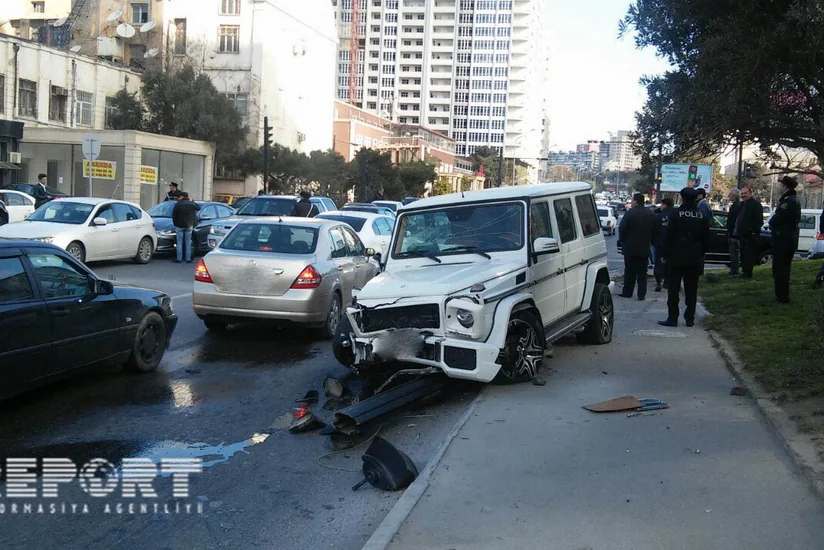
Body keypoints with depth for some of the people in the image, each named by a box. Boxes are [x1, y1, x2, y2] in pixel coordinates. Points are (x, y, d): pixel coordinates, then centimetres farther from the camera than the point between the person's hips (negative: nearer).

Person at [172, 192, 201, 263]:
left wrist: (175, 223, 8)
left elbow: (173, 215, -5)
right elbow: (198, 207, 16)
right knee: (188, 243, 7)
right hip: (189, 226, 2)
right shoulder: (191, 204, -1)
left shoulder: (178, 204, -7)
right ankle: (188, 259, 6)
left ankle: (179, 259, 1)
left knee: (179, 243, 3)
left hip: (179, 225, -2)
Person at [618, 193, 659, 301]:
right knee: (642, 273, 8)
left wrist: (623, 241, 3)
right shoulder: (651, 215, 4)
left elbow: (622, 229, -12)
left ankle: (627, 292, 12)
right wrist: (651, 242, 18)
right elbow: (655, 232, 8)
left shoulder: (630, 213, -12)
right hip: (644, 248, 4)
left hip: (630, 248, -4)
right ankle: (642, 294, 5)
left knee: (629, 271, 7)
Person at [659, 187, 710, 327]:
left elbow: (669, 237, -11)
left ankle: (672, 318, -2)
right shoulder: (702, 216, 4)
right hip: (694, 259, 5)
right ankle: (690, 318, 12)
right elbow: (706, 239, 10)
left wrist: (664, 254, -4)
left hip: (677, 258, -4)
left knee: (673, 289, 0)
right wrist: (701, 254, 19)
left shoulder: (677, 214, -11)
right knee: (691, 290, 10)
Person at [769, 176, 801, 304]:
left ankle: (782, 297, -1)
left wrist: (771, 223, -1)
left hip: (783, 240, -10)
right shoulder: (795, 200, 14)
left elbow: (777, 219, -22)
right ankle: (783, 296, 26)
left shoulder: (788, 201, -20)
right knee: (784, 268, 18)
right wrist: (773, 224, 4)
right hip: (790, 239, 10)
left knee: (779, 269, -4)